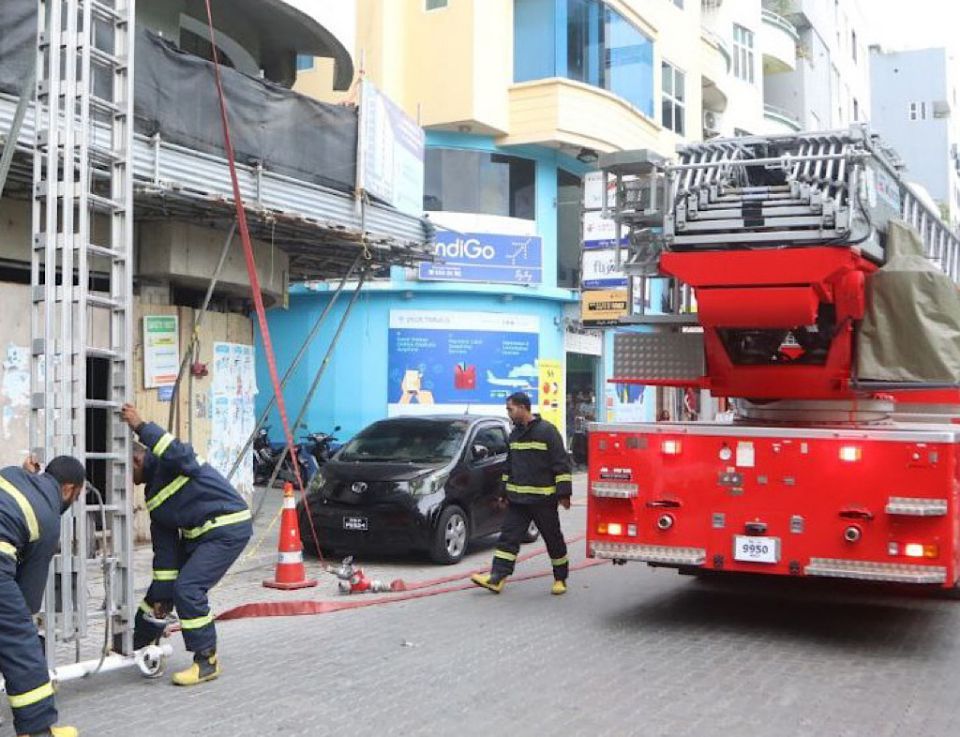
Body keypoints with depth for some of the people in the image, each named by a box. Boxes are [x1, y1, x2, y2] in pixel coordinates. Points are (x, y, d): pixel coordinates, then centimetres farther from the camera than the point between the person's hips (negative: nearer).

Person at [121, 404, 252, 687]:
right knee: (164, 586, 15)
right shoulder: (152, 495, 9)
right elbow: (164, 549, 7)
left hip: (228, 528, -10)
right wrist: (160, 599, 4)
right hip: (197, 533, 10)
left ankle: (207, 661, -5)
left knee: (187, 588, -18)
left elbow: (180, 455, -42)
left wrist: (141, 427, -41)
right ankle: (133, 645, 36)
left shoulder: (166, 463, -13)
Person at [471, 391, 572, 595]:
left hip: (543, 499, -6)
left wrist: (564, 493, -15)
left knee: (553, 540, 6)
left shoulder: (547, 431, -10)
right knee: (508, 536, -2)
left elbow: (561, 464, -12)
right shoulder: (515, 434, 13)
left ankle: (560, 579, 19)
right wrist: (504, 492, 21)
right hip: (517, 499, 6)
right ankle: (496, 578, -5)